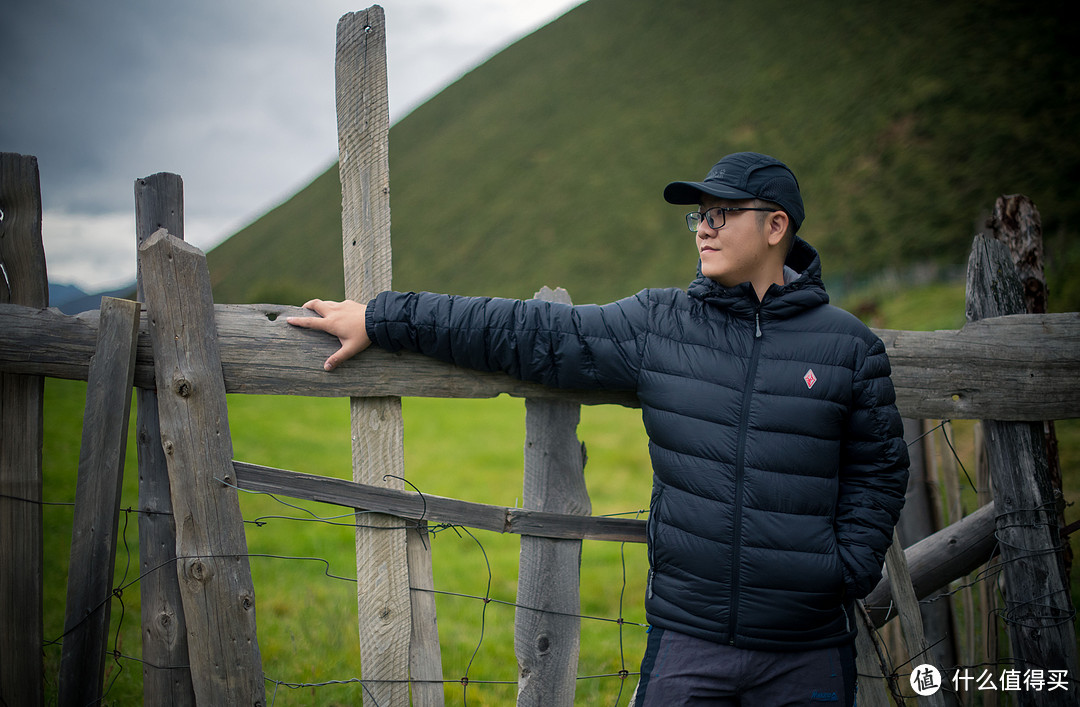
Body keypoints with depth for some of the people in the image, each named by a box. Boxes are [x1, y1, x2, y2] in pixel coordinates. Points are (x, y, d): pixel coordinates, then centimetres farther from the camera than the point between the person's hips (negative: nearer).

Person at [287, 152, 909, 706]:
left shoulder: (848, 345, 1)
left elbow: (879, 470, 9)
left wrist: (850, 571, -4)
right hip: (687, 637, 0)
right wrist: (381, 319, 2)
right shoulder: (657, 324, 1)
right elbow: (530, 334, 2)